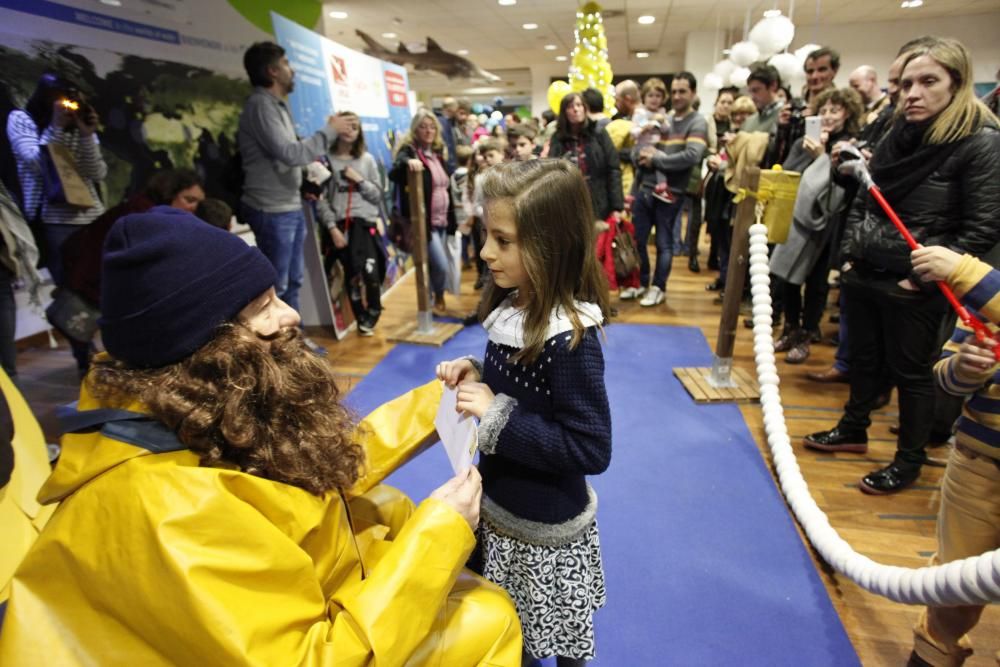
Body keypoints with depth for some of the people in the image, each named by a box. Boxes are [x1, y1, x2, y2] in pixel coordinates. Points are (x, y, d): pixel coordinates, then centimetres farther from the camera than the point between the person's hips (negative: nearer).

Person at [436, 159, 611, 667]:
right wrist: (476, 377, -10)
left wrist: (496, 416, -29)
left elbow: (592, 450, -27)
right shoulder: (513, 307, -6)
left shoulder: (571, 339, -30)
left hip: (545, 527, -7)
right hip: (500, 502, 7)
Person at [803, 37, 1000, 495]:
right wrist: (849, 252, 5)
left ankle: (909, 461, 24)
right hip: (862, 275, 6)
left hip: (911, 287, -6)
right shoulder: (897, 136, 9)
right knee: (863, 358, 18)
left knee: (910, 372, 7)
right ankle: (853, 430, 37)